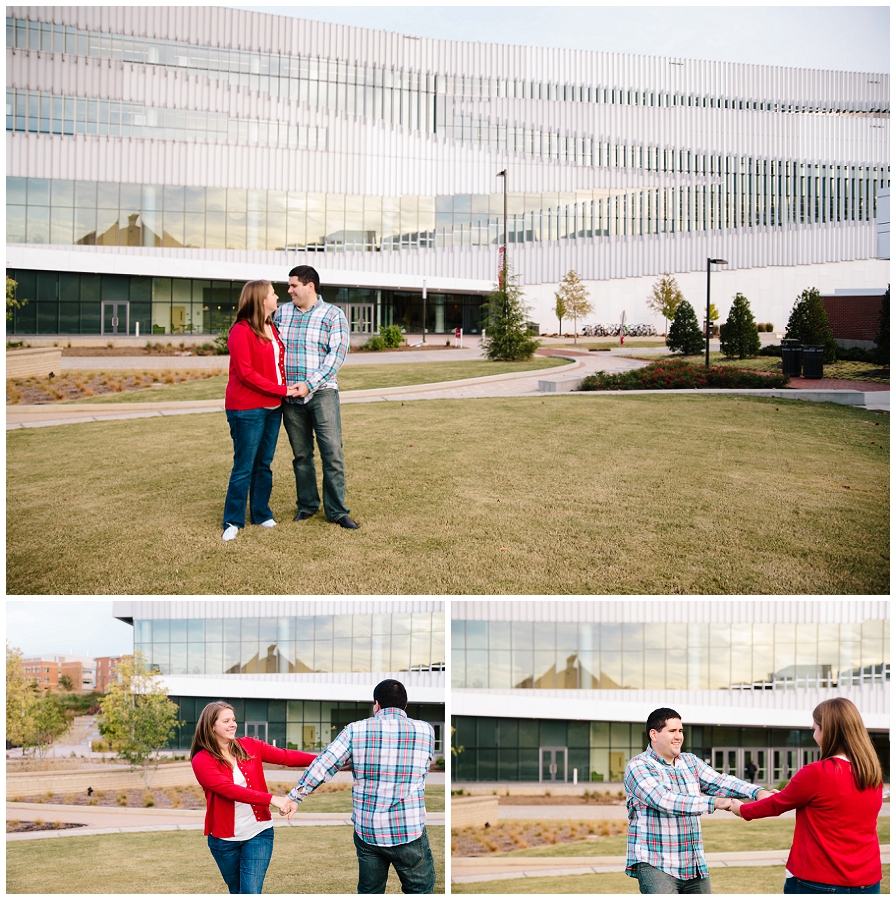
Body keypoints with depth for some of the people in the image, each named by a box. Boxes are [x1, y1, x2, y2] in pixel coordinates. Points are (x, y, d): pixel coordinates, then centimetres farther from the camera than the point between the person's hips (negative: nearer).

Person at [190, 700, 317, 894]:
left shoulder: (249, 747, 2)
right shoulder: (202, 760, -11)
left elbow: (286, 757, -6)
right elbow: (229, 789, -24)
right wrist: (271, 799, -34)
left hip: (258, 833, 1)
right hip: (224, 838, -1)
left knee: (251, 894, -9)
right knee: (237, 893, 15)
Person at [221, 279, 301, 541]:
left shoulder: (272, 329, 12)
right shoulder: (241, 331, -13)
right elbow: (246, 373, -18)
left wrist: (287, 387, -1)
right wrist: (281, 390, -17)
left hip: (272, 407, 7)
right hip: (247, 409, -7)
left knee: (264, 464, 12)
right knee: (244, 467, -2)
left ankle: (262, 514, 22)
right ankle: (233, 521, 7)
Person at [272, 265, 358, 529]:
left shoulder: (333, 315, -1)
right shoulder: (282, 312, 11)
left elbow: (337, 354, -9)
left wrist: (310, 384, -17)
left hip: (322, 392, -3)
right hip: (290, 396, 3)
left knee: (332, 451, -7)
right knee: (301, 454, 9)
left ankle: (336, 510, -1)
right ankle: (306, 505, 21)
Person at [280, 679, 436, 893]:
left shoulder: (356, 730, -1)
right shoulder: (425, 730, -1)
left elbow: (322, 765, -3)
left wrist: (295, 797, 5)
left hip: (366, 831, 2)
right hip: (410, 832, -2)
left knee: (369, 892, 15)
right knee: (420, 891, 8)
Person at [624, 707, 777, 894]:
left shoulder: (691, 762, 12)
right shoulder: (638, 766, -11)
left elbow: (720, 782, -1)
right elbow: (665, 800, -25)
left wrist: (757, 792, -19)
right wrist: (714, 803, -31)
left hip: (695, 866, 7)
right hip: (655, 865, -7)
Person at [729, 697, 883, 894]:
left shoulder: (817, 773, -15)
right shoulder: (873, 775, 3)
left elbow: (776, 805, 1)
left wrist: (742, 809, 19)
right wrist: (791, 796, 28)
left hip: (818, 882, -5)